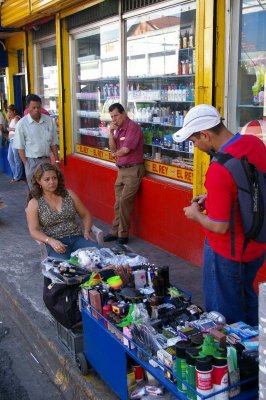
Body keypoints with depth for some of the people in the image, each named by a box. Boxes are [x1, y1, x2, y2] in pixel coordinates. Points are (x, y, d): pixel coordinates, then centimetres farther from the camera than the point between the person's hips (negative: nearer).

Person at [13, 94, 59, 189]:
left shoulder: (49, 120, 3)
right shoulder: (21, 124, -6)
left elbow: (53, 142, 8)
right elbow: (20, 147, -4)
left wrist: (57, 160, 4)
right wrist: (26, 164, -9)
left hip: (46, 160, 3)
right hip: (31, 161, -3)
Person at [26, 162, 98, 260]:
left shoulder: (69, 194, 14)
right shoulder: (34, 203, 6)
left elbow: (85, 215, 21)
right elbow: (33, 231, -3)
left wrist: (86, 231, 1)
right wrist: (51, 241, -21)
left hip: (77, 237, 3)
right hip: (56, 242, -3)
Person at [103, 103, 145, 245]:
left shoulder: (133, 127, -13)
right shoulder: (118, 129, 12)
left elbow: (126, 150, -18)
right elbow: (113, 149, 8)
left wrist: (116, 154, 2)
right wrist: (111, 133, -3)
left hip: (133, 170, -8)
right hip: (121, 170, 8)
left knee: (124, 201, -9)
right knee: (118, 203, 11)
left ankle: (123, 234, 2)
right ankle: (115, 232, 20)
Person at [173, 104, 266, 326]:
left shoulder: (218, 170, -32)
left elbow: (219, 227, -26)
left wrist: (196, 214, -7)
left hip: (228, 253, -9)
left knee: (225, 313, 13)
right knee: (246, 297, 29)